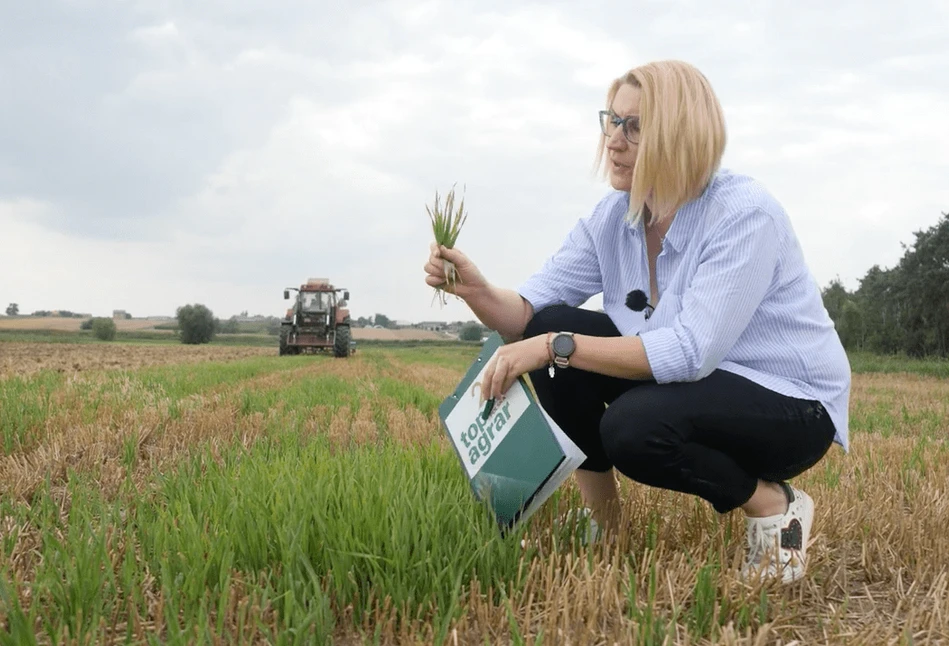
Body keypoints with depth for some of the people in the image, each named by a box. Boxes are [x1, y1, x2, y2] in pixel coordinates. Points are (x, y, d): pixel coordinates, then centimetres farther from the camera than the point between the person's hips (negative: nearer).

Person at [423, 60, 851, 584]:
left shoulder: (744, 216, -25)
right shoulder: (611, 217, -4)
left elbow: (692, 351, -33)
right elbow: (528, 315, -7)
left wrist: (557, 347, -35)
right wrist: (475, 290, -30)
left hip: (789, 404, -7)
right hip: (692, 383, 7)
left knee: (633, 427, -34)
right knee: (552, 326, -12)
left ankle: (775, 507, -6)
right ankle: (600, 522, 1)